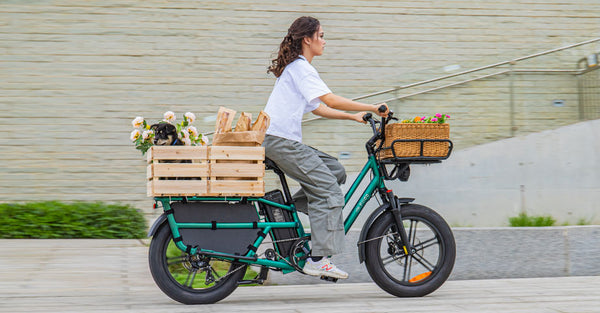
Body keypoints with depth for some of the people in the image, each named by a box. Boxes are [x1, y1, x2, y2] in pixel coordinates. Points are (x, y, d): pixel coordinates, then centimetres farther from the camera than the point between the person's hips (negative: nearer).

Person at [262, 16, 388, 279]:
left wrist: (354, 117, 15)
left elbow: (318, 108, 23)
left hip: (285, 141, 10)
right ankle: (317, 260, -12)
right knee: (328, 191, -12)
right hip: (280, 141, -10)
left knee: (335, 170, 9)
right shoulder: (301, 67, -10)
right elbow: (331, 101, -19)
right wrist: (372, 107, -13)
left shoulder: (296, 67, 22)